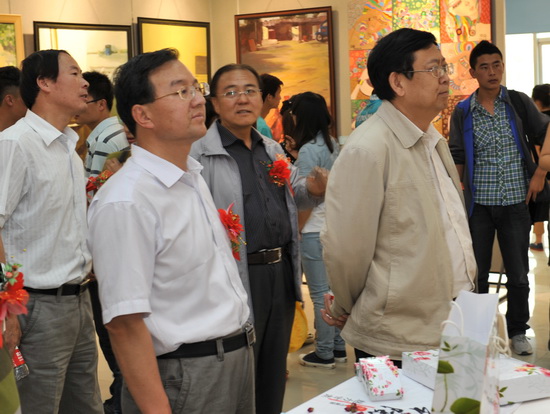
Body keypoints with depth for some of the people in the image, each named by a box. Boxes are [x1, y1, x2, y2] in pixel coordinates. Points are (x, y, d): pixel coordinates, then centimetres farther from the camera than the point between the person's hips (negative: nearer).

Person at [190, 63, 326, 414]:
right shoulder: (200, 156, -12)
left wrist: (315, 189, 5)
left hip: (282, 272, 7)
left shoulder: (273, 150, 13)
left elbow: (296, 193, 26)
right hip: (237, 279, -7)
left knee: (274, 373, 19)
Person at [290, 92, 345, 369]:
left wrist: (296, 231, -6)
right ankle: (338, 347, 22)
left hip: (314, 230, -8)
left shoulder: (308, 150, -14)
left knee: (320, 294, 0)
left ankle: (324, 353, 8)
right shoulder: (334, 146, 8)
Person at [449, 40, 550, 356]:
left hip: (516, 202, 0)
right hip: (479, 205, 0)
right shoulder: (463, 112, 2)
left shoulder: (519, 102, 1)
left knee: (518, 274, 7)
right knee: (476, 274, 6)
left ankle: (518, 332, 23)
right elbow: (456, 161, 7)